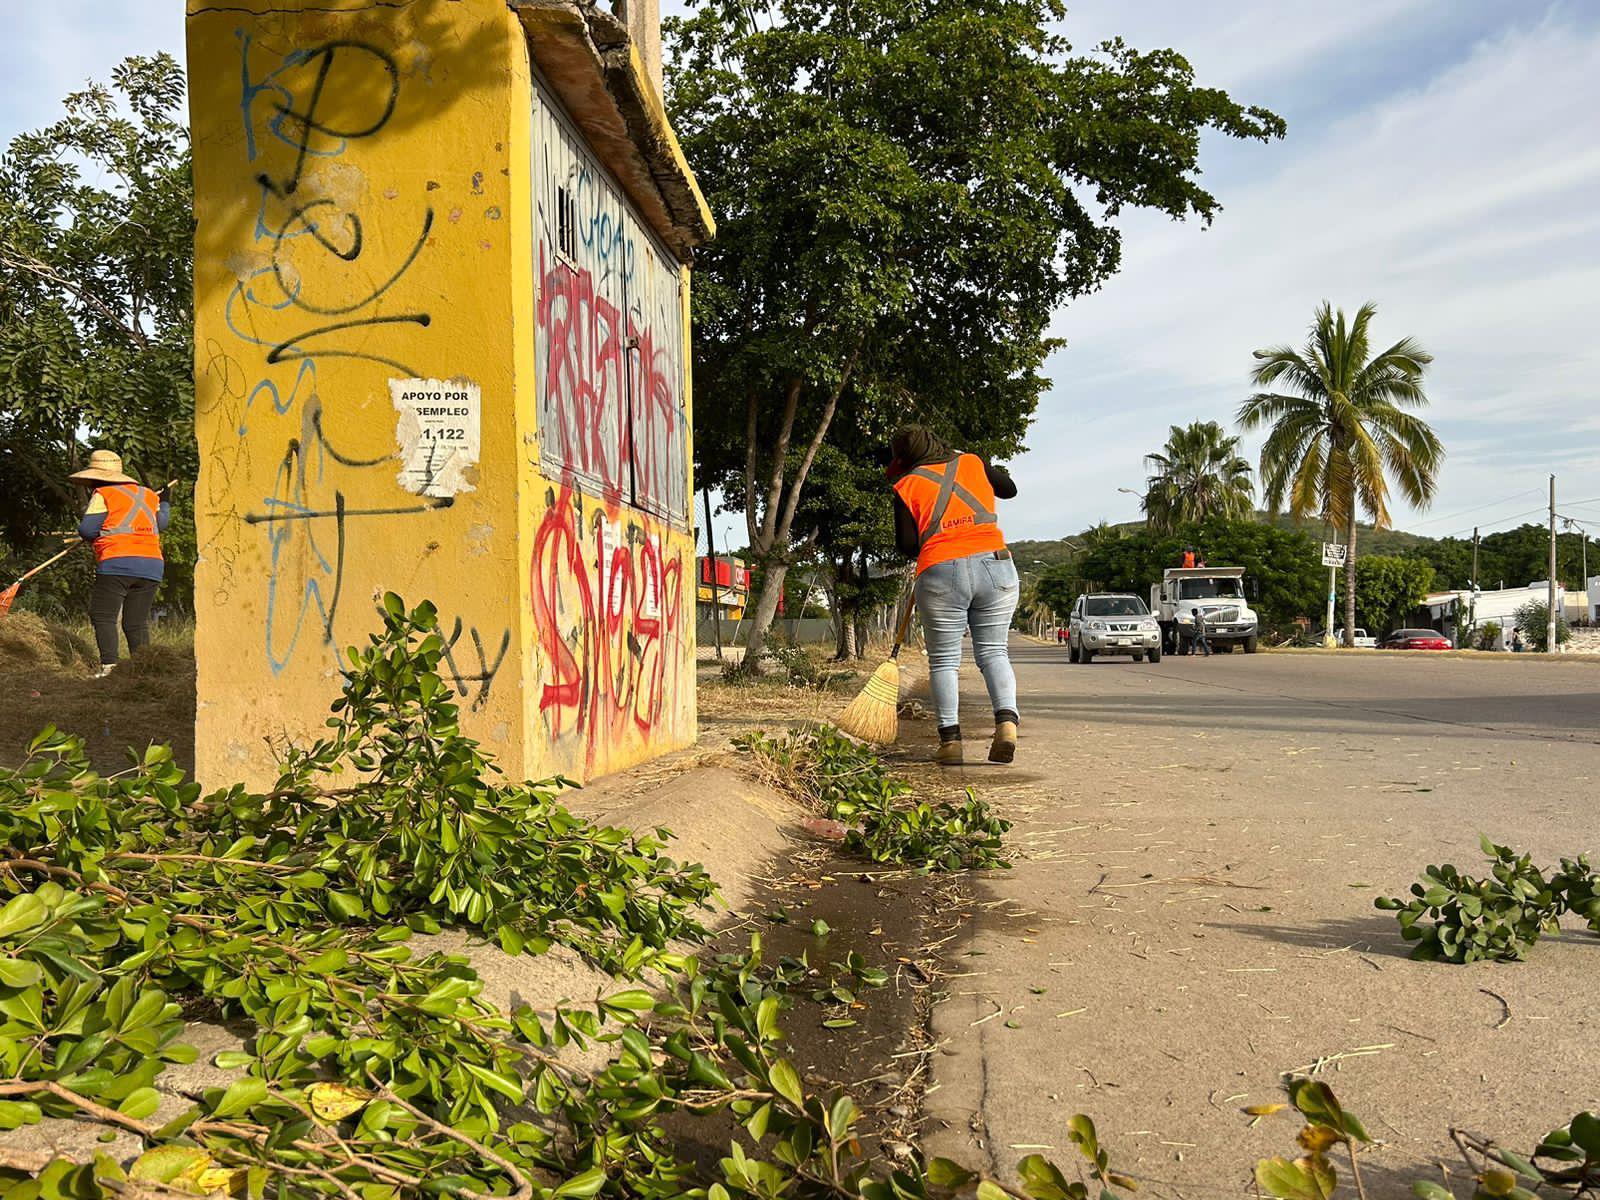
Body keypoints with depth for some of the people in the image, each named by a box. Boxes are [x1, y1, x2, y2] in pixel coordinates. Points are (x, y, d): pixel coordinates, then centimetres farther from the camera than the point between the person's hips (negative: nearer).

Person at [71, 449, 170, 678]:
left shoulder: (103, 495, 0)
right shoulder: (148, 494, 16)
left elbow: (87, 530, -6)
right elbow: (161, 523, 27)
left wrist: (83, 531, 18)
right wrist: (164, 502, 45)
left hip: (117, 564, -6)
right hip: (151, 565, 6)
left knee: (102, 616, 1)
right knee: (137, 622, 9)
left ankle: (109, 664, -13)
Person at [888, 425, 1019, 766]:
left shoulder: (906, 486, 7)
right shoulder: (973, 463, 15)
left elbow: (907, 545, 2)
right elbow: (1009, 489, 31)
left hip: (941, 574, -2)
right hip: (996, 566, 2)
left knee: (944, 659, 7)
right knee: (993, 649, 11)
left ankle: (950, 739, -1)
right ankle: (1007, 721, -9)